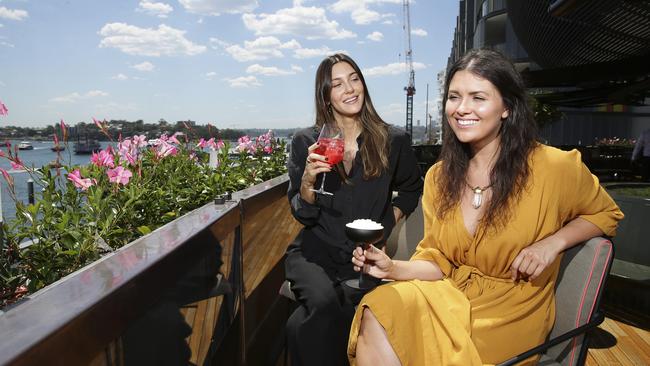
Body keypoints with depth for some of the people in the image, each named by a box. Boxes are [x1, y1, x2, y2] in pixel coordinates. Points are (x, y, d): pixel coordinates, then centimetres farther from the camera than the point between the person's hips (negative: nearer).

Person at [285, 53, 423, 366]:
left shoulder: (393, 141, 1)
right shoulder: (306, 142, 1)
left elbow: (412, 188, 22)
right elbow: (303, 215, -1)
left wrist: (390, 220, 6)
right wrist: (308, 180, -20)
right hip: (316, 250, 1)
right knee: (324, 304, -31)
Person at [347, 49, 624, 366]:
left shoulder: (553, 167, -12)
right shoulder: (438, 176, 1)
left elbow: (606, 214, 7)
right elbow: (437, 261, 3)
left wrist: (552, 243, -12)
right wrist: (393, 268, -18)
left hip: (511, 313, -3)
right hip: (450, 295, 4)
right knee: (377, 311, -26)